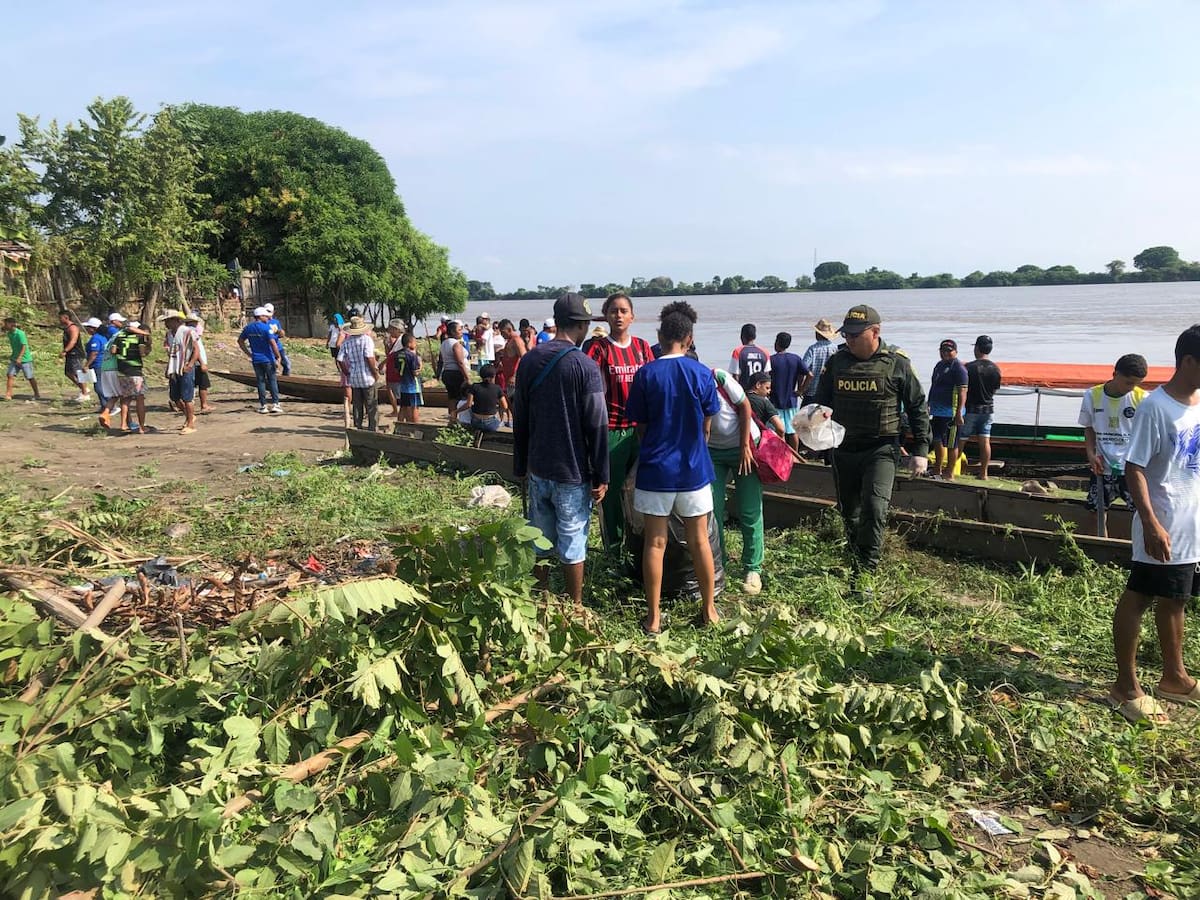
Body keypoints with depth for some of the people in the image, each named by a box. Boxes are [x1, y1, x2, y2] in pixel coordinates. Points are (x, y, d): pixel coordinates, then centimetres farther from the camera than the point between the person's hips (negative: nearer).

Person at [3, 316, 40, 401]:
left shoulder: (20, 333, -18)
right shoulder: (9, 334, 6)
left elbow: (24, 346, -24)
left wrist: (19, 358, -31)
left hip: (25, 359, -7)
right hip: (14, 359, 7)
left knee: (30, 377, 2)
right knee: (10, 375, -5)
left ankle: (37, 394, 15)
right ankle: (8, 394, -6)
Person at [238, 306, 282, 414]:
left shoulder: (248, 327, 6)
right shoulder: (266, 327, -13)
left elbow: (240, 341, 15)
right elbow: (273, 343, -20)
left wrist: (248, 353, 17)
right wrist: (277, 357, -14)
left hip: (256, 360, 5)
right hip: (268, 359, -5)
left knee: (260, 381, 9)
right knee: (272, 380, 4)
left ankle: (262, 405, 10)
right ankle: (275, 404, 0)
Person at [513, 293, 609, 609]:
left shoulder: (529, 360, 3)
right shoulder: (585, 366, -14)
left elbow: (520, 420, 9)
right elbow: (597, 426, -13)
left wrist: (521, 466, 18)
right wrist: (601, 477, -6)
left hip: (537, 469, 5)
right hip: (572, 473, -5)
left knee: (539, 538, 15)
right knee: (572, 541, 6)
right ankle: (575, 608, 18)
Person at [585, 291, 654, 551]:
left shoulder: (642, 347, 8)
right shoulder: (598, 347, -3)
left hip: (640, 427, 4)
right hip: (611, 429, -4)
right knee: (612, 491, 4)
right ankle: (614, 549, 17)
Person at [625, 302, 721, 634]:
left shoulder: (645, 374, -6)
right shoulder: (702, 375, -5)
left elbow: (640, 426, 2)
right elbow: (706, 428, 5)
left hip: (655, 470, 0)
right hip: (694, 469, 1)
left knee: (655, 543, 6)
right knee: (700, 542, 12)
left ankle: (653, 617, 12)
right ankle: (709, 610, 23)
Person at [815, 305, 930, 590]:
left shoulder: (896, 363, -6)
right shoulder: (836, 362, 3)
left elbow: (917, 407, 0)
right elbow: (822, 402, 12)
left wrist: (921, 450, -2)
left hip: (881, 449, -4)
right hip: (843, 449, 4)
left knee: (874, 509, -17)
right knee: (849, 511, 13)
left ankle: (865, 573, -9)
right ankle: (857, 560, 32)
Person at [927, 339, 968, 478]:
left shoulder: (958, 367, -11)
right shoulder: (939, 365, 16)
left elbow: (962, 391, -17)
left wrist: (959, 413, -23)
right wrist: (929, 405, 24)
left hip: (950, 412, -9)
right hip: (937, 411, 9)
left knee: (950, 443, -4)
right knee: (937, 441, 17)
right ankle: (937, 471, 30)